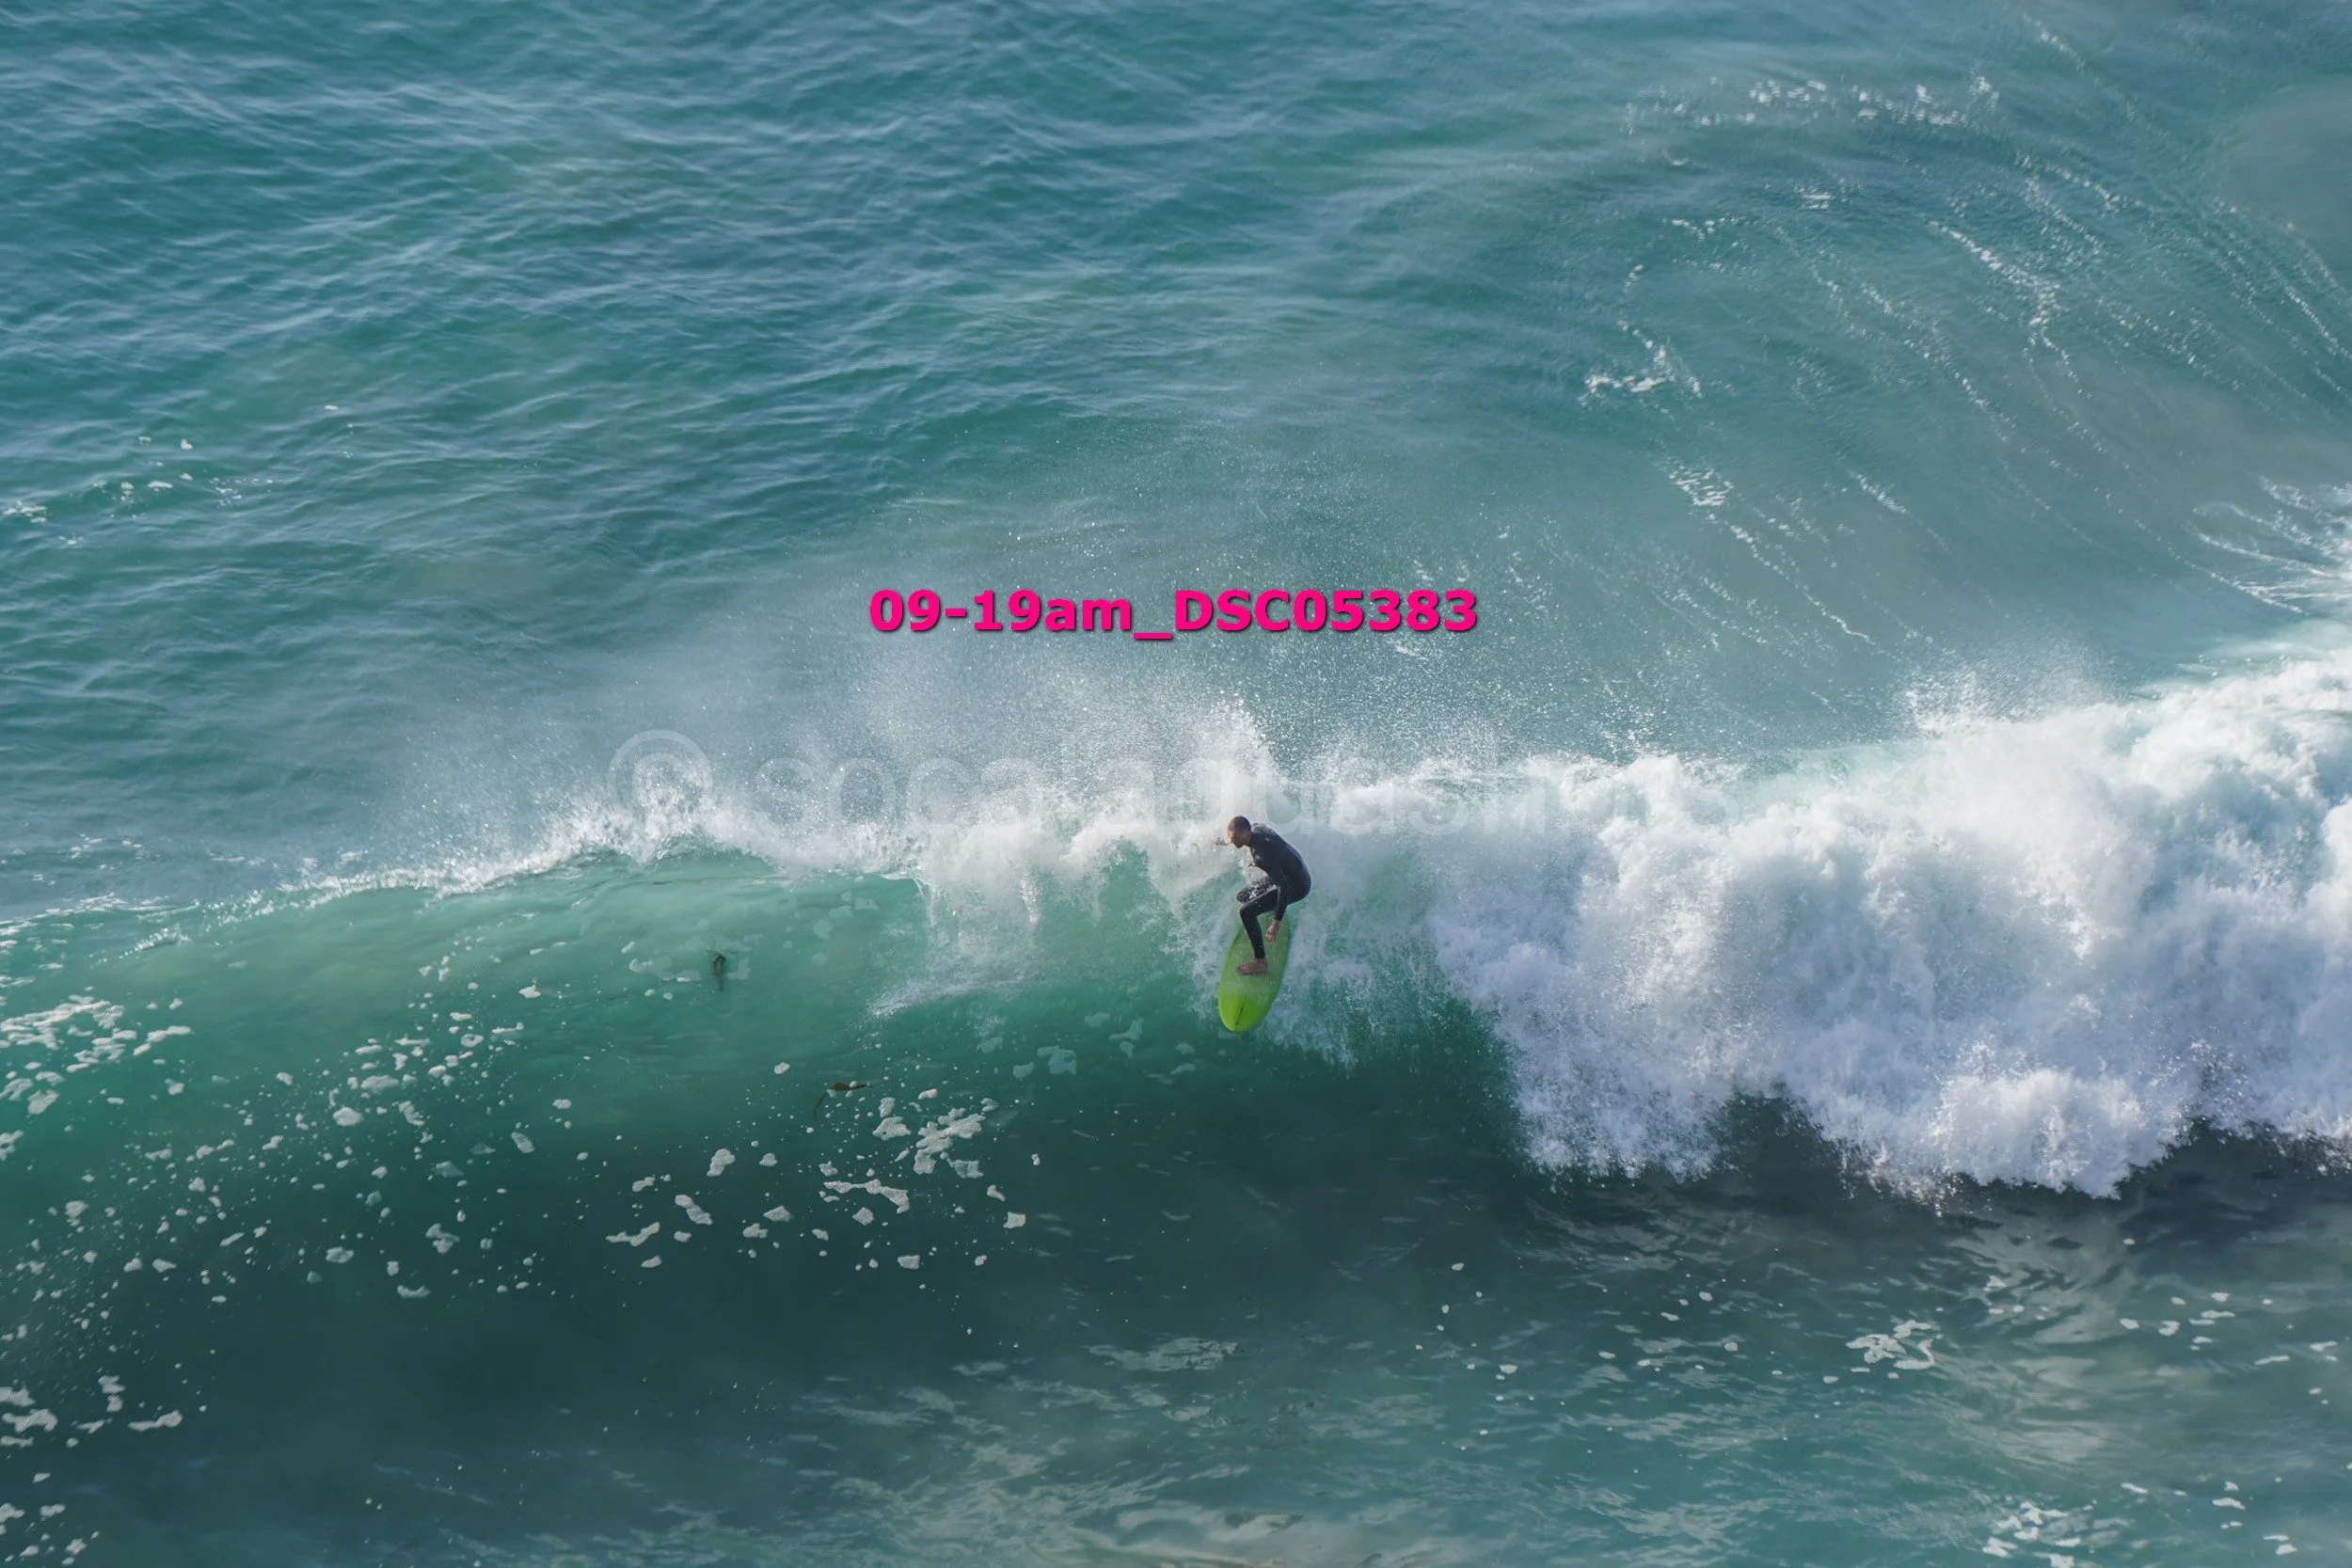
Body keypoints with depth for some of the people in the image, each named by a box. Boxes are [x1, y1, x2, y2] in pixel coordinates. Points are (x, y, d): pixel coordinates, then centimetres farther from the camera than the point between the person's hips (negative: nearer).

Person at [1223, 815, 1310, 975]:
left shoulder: (1261, 856, -36)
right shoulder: (1258, 828, -10)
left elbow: (1284, 887, -36)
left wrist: (1278, 922, -34)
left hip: (1297, 887, -9)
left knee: (1247, 912, -18)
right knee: (1242, 896, 17)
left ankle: (1260, 962, -11)